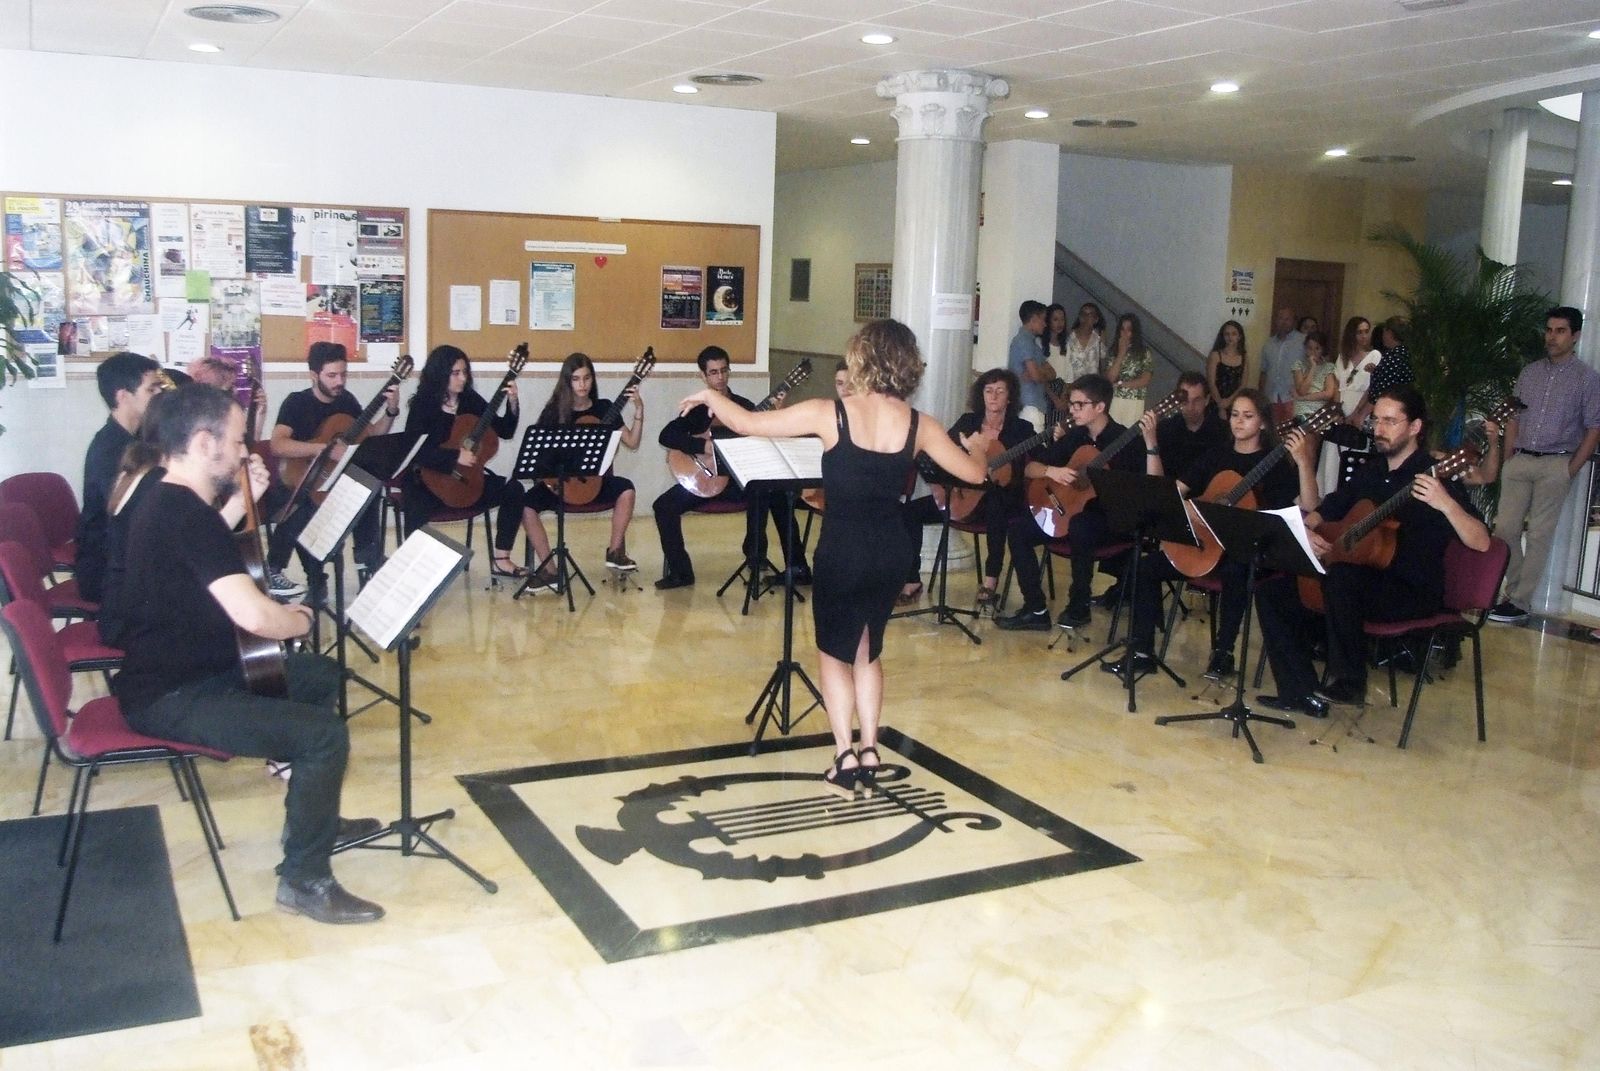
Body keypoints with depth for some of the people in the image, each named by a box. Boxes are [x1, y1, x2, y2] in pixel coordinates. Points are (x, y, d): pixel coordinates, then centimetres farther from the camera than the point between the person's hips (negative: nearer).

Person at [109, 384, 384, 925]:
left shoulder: (168, 501, 8)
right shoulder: (185, 513, -25)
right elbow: (254, 615, -32)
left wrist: (240, 499, 17)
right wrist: (300, 620, -10)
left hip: (188, 672, 11)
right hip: (172, 701, -11)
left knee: (322, 676, 22)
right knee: (326, 734, -21)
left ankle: (314, 817, 32)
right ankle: (304, 879, -6)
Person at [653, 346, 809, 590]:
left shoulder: (745, 406, 7)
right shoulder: (695, 408, 6)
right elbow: (666, 436, -10)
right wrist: (704, 446, -21)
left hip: (738, 476, 0)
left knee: (770, 493, -29)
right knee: (664, 506, -21)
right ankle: (680, 570, -10)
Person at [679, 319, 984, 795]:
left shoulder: (830, 413, -15)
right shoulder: (919, 424, -4)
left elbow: (747, 423, -10)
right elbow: (974, 473, 8)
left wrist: (710, 395, 9)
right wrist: (976, 450, 31)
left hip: (842, 550, -4)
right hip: (891, 551, 4)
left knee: (834, 651, 15)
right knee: (869, 650, 23)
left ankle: (845, 758, 8)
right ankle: (869, 751, 20)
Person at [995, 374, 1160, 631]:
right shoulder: (1075, 436, 6)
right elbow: (1029, 468, 7)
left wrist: (1151, 444, -35)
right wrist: (1051, 471, -14)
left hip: (1112, 521, -6)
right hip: (1071, 512, 6)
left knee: (1079, 527, -38)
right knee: (1017, 527, -12)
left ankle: (1079, 606, -18)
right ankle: (1036, 610, -11)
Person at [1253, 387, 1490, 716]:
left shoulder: (1433, 477, -11)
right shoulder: (1371, 472, 12)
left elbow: (1481, 543, -21)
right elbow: (1323, 511, 21)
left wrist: (1447, 504, -38)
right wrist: (1308, 530, -3)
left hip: (1414, 593, -8)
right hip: (1364, 583, 8)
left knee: (1342, 575, -37)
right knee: (1272, 590, -4)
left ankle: (1349, 682, -21)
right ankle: (1303, 693, -7)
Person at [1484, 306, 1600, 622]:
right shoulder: (1530, 373, 11)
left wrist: (1571, 471, -8)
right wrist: (1505, 461, 6)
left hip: (1555, 465, -4)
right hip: (1519, 461, 4)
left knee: (1539, 535, -2)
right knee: (1505, 528, 2)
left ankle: (1520, 602, 1)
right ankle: (1513, 591, 14)